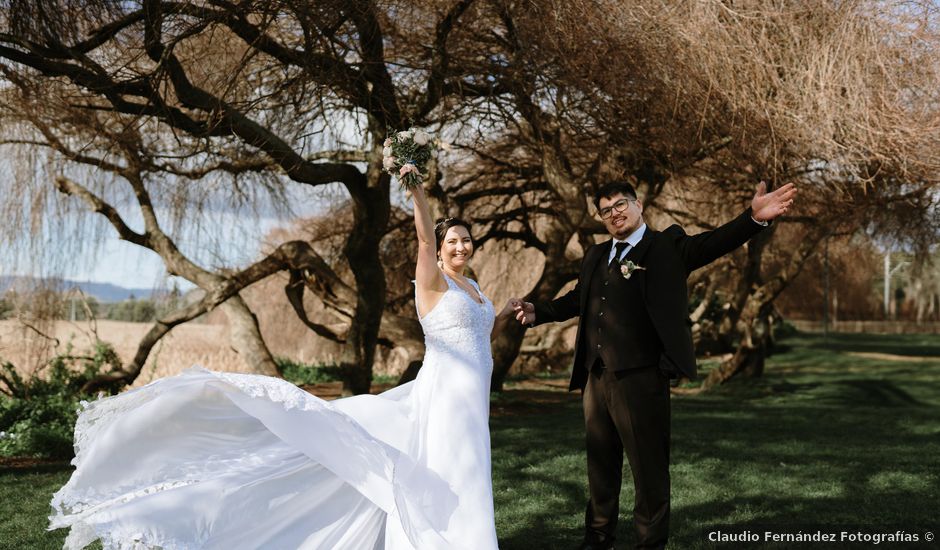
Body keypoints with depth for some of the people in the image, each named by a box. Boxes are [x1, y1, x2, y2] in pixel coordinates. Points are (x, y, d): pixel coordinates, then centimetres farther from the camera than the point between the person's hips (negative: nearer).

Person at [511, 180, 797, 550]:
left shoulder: (668, 246, -3)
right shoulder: (595, 256, 14)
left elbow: (713, 243, -18)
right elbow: (577, 299, 25)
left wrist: (754, 217, -33)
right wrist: (538, 313, 14)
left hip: (641, 378, -6)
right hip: (596, 377, 6)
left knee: (649, 467, 3)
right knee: (600, 464, 19)